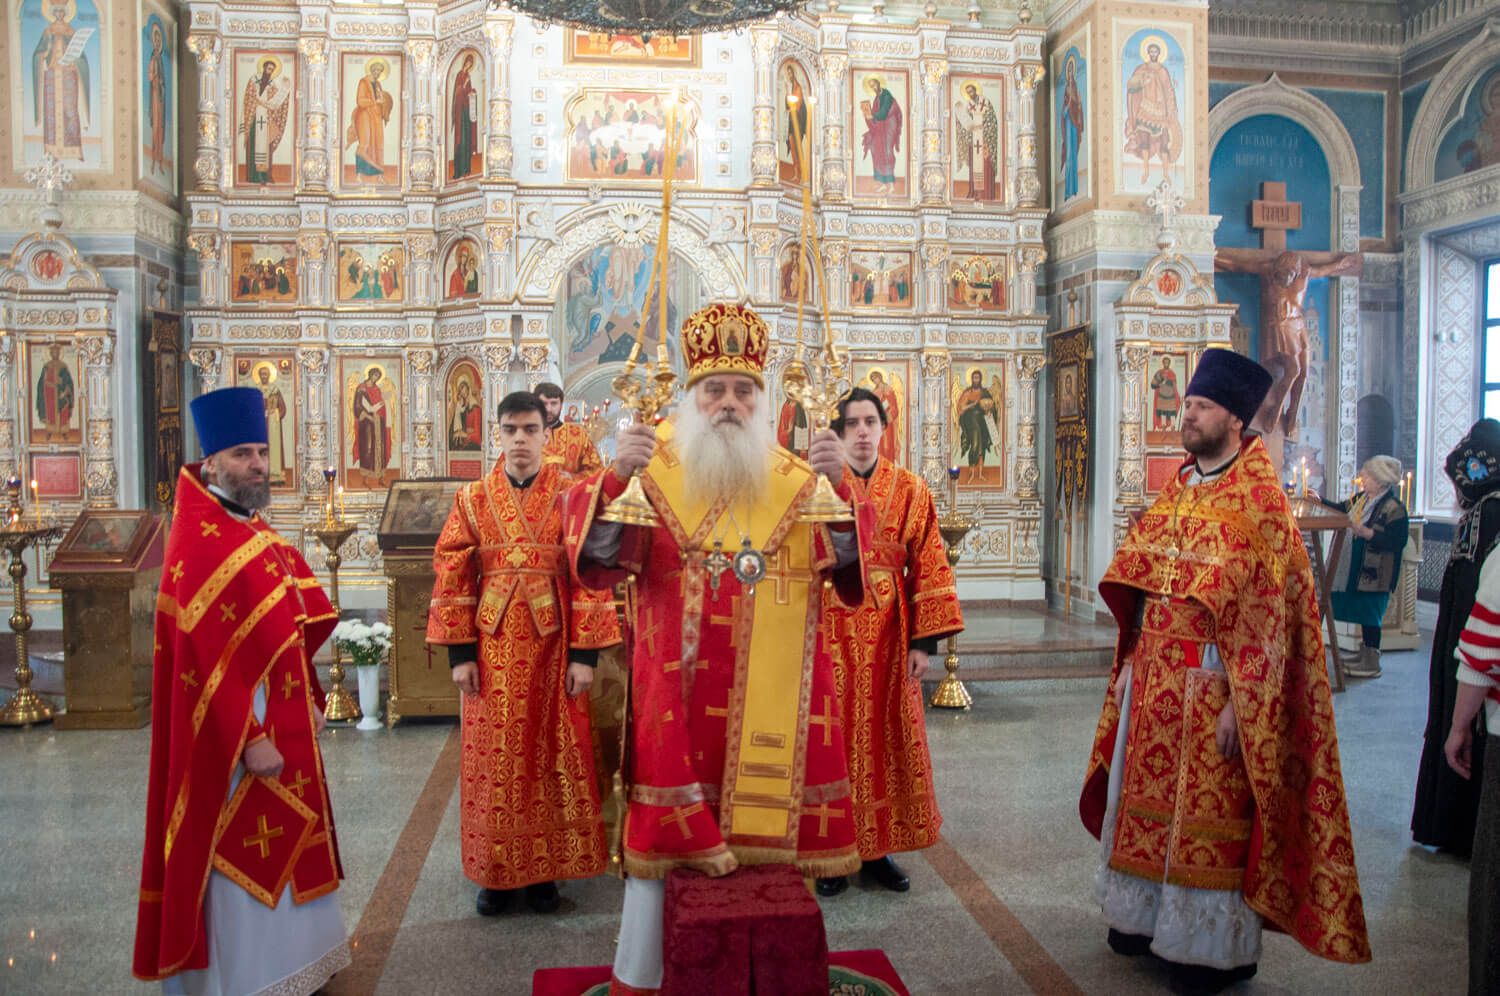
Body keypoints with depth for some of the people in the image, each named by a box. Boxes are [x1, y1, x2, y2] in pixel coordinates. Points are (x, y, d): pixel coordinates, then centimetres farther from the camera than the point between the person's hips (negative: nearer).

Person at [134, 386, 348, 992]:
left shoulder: (257, 534, 12)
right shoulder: (199, 546, -16)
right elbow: (208, 659, -22)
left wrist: (310, 700, 12)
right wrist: (249, 737, -24)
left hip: (284, 721, 10)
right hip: (240, 729, -9)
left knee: (281, 847, 18)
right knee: (244, 862, 2)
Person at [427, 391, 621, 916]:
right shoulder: (472, 499, 3)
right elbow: (452, 575, 2)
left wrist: (585, 653, -9)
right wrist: (459, 651, -4)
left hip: (552, 646, -1)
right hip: (492, 648, 1)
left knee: (553, 754, 6)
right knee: (493, 757, 7)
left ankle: (546, 870, 22)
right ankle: (495, 872, 22)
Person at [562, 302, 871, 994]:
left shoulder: (797, 481, 6)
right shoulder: (653, 472, 1)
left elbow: (849, 571, -5)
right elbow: (598, 562, -11)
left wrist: (838, 489, -21)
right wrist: (614, 479, -27)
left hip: (772, 699, 2)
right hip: (676, 690, -1)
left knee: (768, 828, 9)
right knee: (668, 835, 3)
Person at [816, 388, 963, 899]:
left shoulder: (910, 490, 2)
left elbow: (929, 567, 1)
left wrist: (924, 641, -3)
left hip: (887, 635, 2)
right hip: (830, 632, -2)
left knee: (884, 737, 9)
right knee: (833, 738, 5)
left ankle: (876, 849, 24)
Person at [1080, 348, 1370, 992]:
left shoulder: (1258, 498, -12)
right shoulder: (1175, 489, 10)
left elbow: (1264, 613, -16)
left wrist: (1238, 701, -19)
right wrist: (1129, 662, 10)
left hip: (1212, 685, -7)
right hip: (1155, 679, 7)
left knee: (1209, 811, 3)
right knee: (1150, 796, 15)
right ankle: (1150, 916, 31)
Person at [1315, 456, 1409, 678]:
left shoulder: (1394, 507, -16)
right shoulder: (1361, 498, 9)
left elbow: (1398, 542, -20)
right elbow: (1342, 509, 25)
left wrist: (1367, 533, -24)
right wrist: (1320, 500, 18)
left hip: (1375, 575, -8)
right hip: (1355, 571, 8)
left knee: (1369, 617, -2)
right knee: (1362, 615, 16)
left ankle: (1372, 665, 9)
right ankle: (1364, 658, 28)